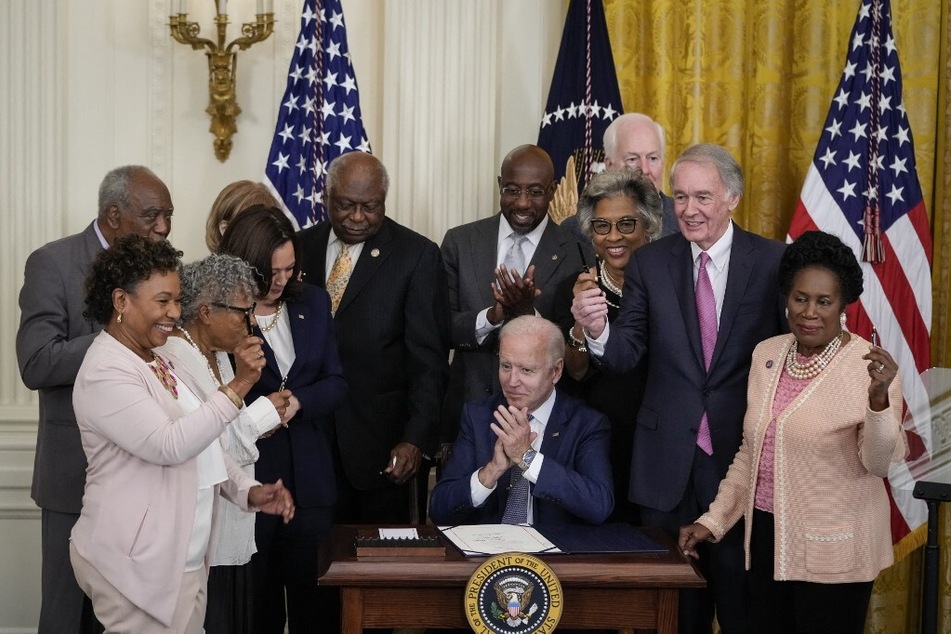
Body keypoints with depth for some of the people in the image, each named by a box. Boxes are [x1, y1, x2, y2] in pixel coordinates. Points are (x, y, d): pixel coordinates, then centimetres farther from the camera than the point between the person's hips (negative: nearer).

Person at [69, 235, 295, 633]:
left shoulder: (158, 361, 13)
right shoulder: (105, 373, -17)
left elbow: (199, 443, 18)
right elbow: (169, 446, -26)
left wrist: (246, 491, 3)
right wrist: (238, 386, -27)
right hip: (136, 567, -9)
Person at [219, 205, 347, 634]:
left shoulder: (313, 302, 7)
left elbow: (335, 383, 7)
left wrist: (298, 400, -12)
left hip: (309, 475, 4)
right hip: (248, 474, -3)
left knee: (311, 593, 8)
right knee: (256, 598, 5)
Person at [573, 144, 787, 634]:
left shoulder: (774, 261, -3)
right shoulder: (649, 263, 3)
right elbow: (627, 354, -1)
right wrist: (598, 332, -22)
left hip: (744, 455, -2)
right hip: (668, 461, 2)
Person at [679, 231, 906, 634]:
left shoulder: (868, 366, -12)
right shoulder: (767, 354, 5)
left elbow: (881, 464, -17)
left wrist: (879, 397, -33)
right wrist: (714, 520, 10)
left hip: (832, 551, -5)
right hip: (767, 536, 5)